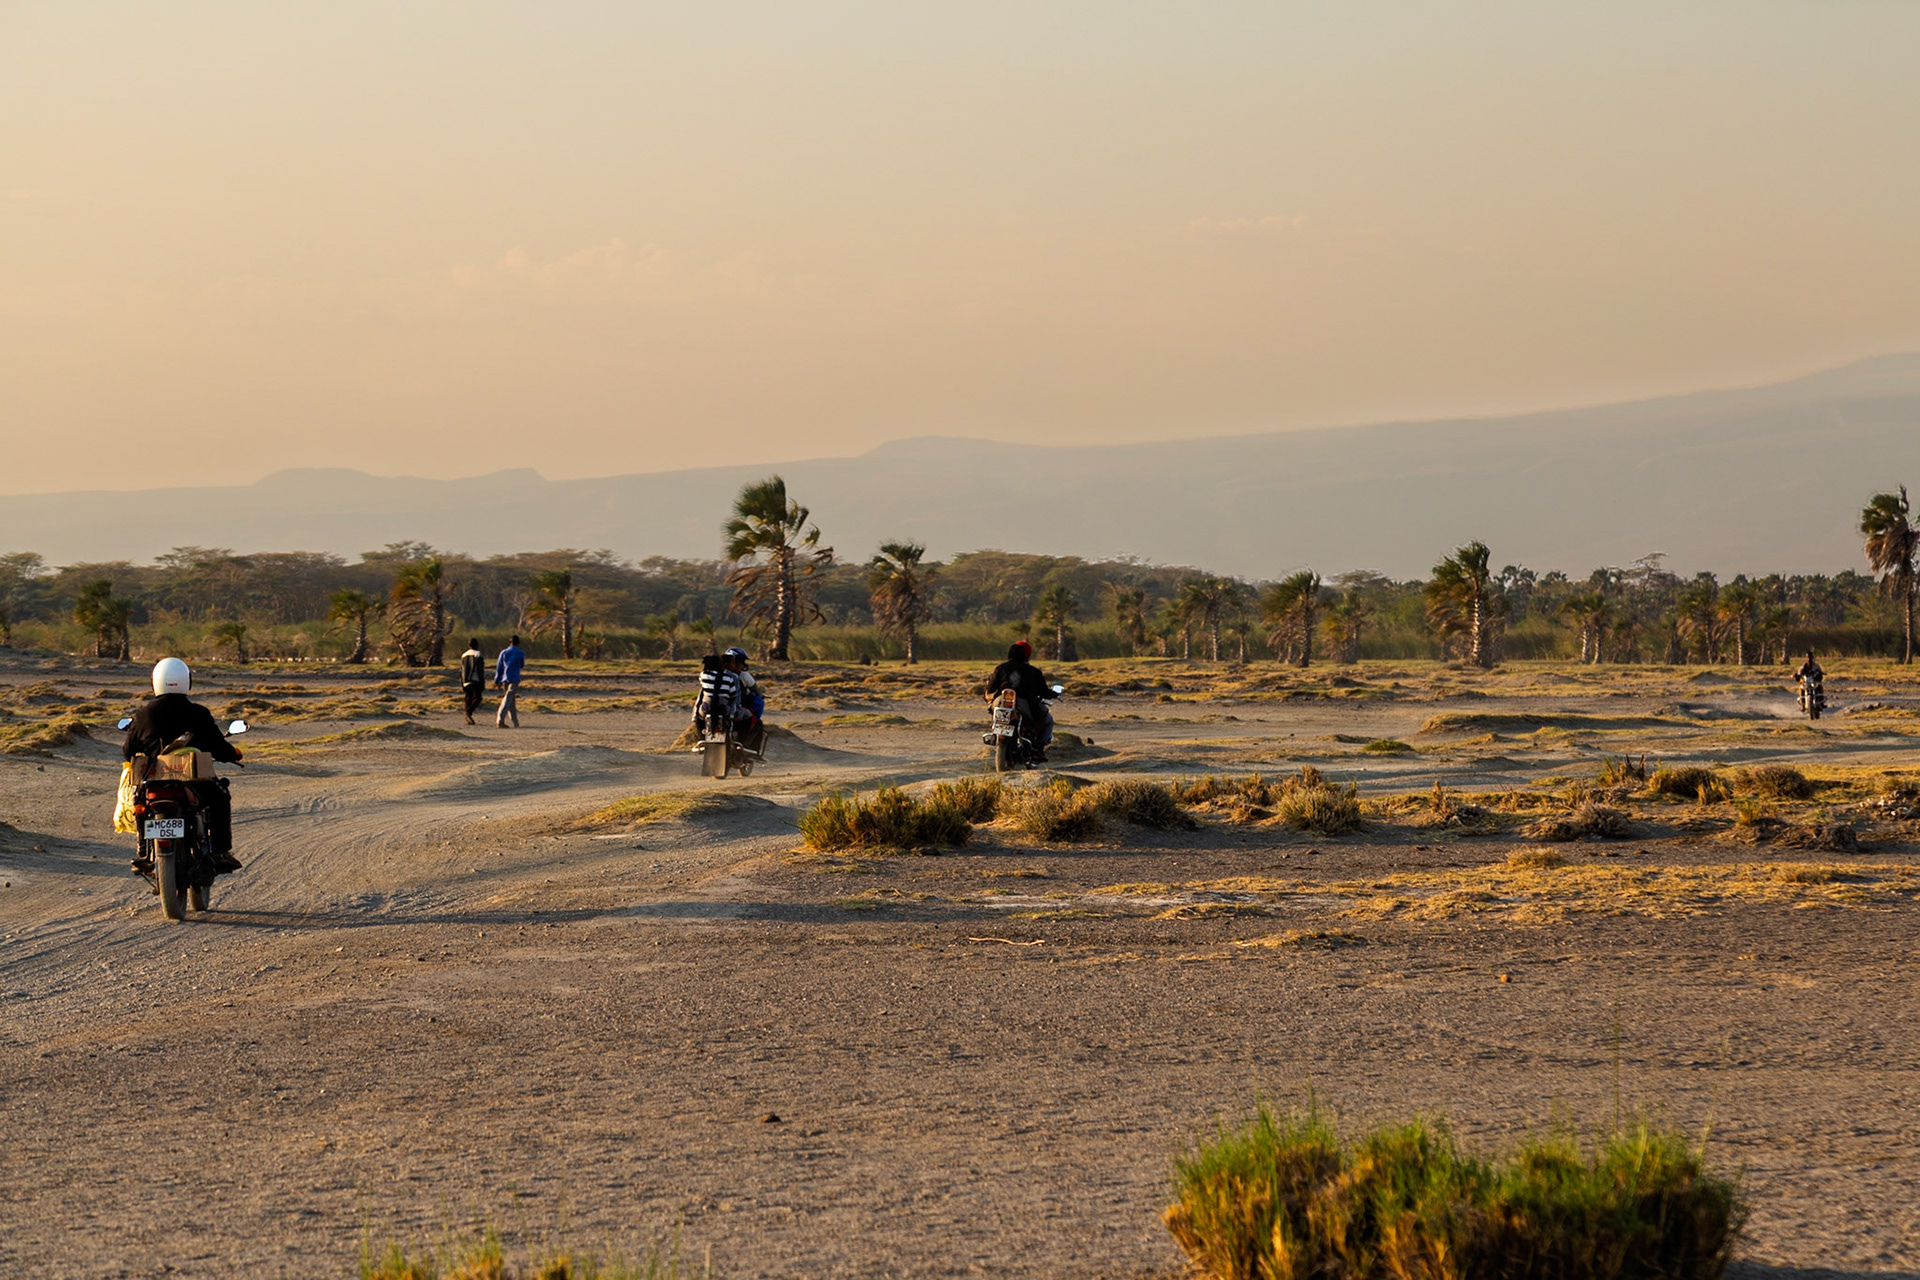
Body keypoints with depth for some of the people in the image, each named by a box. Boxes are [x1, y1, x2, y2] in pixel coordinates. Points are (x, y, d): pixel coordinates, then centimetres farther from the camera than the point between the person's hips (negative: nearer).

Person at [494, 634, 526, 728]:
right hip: (514, 679, -4)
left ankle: (515, 722, 17)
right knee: (508, 700, -12)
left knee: (511, 701, 14)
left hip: (505, 679, 4)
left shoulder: (504, 652, 8)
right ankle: (500, 720, -24)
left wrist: (497, 680, 15)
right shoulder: (521, 653, 1)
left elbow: (499, 667, 10)